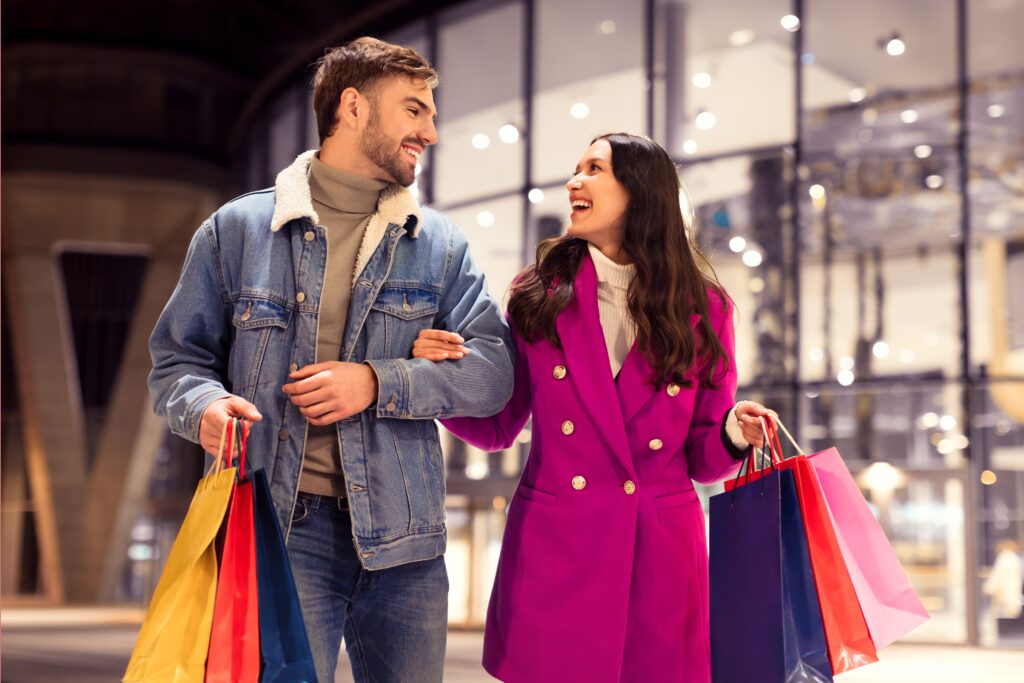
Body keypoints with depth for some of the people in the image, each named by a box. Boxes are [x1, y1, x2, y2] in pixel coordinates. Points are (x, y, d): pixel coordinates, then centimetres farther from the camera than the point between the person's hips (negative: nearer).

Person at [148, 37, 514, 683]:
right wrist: (206, 405, -14)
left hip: (402, 535, 3)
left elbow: (493, 367, 2)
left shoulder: (440, 243, 11)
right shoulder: (237, 229, 6)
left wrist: (379, 382, -12)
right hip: (282, 526, -2)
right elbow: (178, 358, 10)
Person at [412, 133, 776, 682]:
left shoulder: (701, 307, 3)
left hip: (659, 554, 0)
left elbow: (702, 456, 6)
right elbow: (498, 427, 8)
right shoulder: (539, 294, 4)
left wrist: (735, 433, -14)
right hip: (553, 549, 0)